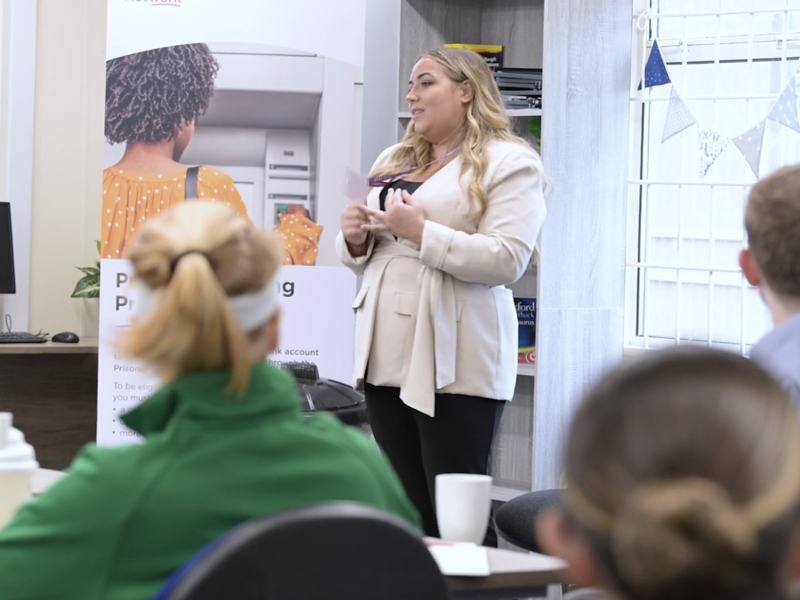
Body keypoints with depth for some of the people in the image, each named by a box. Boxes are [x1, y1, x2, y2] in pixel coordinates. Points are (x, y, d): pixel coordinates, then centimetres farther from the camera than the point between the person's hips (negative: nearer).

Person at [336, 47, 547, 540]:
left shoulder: (508, 162, -3)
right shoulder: (394, 162, 21)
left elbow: (507, 259, -15)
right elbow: (366, 257, 28)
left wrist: (420, 232, -18)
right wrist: (357, 240, 5)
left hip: (455, 364, -7)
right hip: (388, 353, 7)